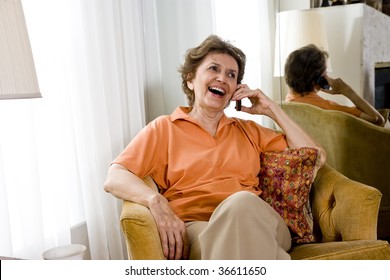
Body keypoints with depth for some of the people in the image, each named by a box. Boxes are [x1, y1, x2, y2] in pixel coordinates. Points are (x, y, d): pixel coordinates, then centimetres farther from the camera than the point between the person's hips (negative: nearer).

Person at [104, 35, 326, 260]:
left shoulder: (248, 131, 25)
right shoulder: (164, 129, 15)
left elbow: (316, 159, 21)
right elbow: (114, 179, 2)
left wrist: (272, 110, 16)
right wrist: (155, 200, -19)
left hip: (257, 223, 4)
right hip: (195, 226, -3)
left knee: (242, 202, -34)